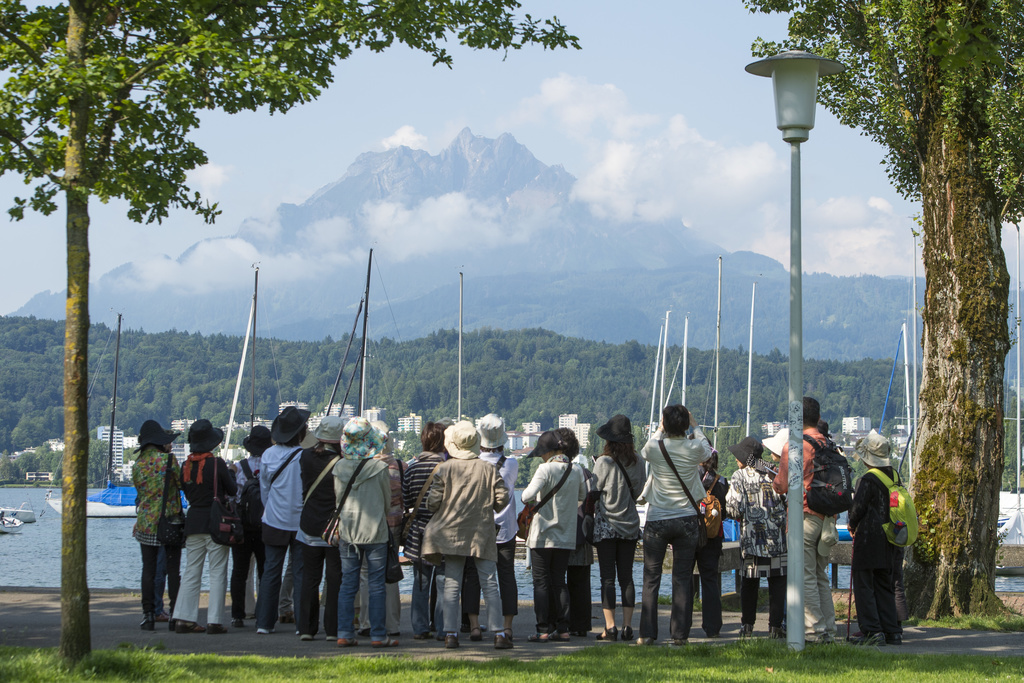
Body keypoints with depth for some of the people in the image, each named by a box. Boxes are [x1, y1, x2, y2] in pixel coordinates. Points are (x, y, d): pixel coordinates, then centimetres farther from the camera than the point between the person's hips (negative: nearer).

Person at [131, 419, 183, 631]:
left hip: (146, 522, 3)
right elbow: (182, 483, -1)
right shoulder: (168, 459, -10)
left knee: (148, 570, 5)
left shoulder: (138, 465, 4)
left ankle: (148, 616, 1)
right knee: (173, 570, 3)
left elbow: (140, 489, 11)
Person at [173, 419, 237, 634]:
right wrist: (230, 474, 14)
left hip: (193, 520, 5)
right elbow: (233, 490, -3)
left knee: (191, 572, 9)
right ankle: (214, 621, -3)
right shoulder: (217, 463, -11)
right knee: (217, 573, 0)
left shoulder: (186, 465, 3)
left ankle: (184, 618, 5)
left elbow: (186, 492, 12)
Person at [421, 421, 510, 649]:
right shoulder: (488, 469, -1)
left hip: (452, 534, 0)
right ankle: (497, 632, -3)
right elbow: (502, 498, -3)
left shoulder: (445, 469, -4)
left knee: (452, 584, 5)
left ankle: (451, 633, 0)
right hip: (482, 534, 0)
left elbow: (433, 501, -7)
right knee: (489, 584, 3)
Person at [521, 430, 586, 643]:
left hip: (543, 535, -5)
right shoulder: (576, 471, 4)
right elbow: (583, 496, 19)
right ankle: (562, 629, 8)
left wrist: (527, 497, -2)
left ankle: (543, 630, -2)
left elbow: (528, 495, -23)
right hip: (566, 536, 5)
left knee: (541, 582, 1)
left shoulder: (546, 469, -13)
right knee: (559, 582, 11)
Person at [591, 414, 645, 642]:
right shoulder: (637, 463, 0)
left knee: (607, 577, -2)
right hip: (630, 525, 4)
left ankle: (610, 627, -6)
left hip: (606, 525, -4)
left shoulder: (604, 462, -13)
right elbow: (639, 492, 9)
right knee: (627, 576, 8)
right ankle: (627, 626, 5)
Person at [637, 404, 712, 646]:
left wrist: (660, 430, 28)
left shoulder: (654, 447, -10)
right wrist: (693, 426, 25)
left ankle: (647, 634, 1)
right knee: (682, 579, 5)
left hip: (656, 521, -1)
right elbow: (707, 449, 17)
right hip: (686, 521, 1)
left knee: (651, 579, 4)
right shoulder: (694, 449, -8)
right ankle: (680, 634, 3)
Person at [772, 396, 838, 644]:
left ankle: (814, 630, -6)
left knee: (806, 577, -3)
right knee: (821, 577, 13)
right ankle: (828, 630, 11)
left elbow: (783, 485, -10)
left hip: (804, 517, -6)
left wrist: (774, 482, 12)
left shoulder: (793, 446, -9)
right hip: (827, 516, 6)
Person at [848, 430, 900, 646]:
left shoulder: (868, 480, -15)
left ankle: (872, 630, -9)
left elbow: (859, 507, -16)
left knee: (863, 585, -3)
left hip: (868, 539, -8)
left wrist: (852, 525, 4)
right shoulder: (893, 477, 9)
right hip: (887, 541, 8)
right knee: (884, 586, 13)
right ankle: (892, 631, 10)